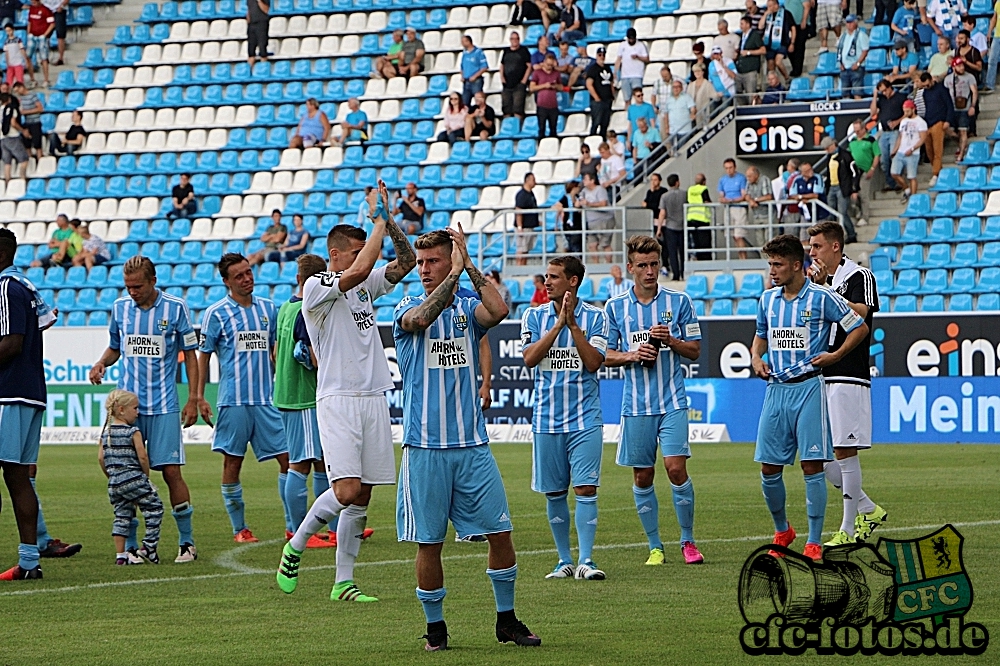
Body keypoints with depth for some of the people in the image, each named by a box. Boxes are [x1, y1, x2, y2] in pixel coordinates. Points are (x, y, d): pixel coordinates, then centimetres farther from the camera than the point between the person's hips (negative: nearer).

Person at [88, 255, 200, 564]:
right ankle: (130, 545, 7)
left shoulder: (175, 307, -1)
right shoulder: (120, 307, 7)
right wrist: (101, 363, -1)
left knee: (171, 471, -7)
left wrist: (193, 399, -2)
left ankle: (186, 541, 5)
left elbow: (190, 354, 4)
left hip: (164, 405, -3)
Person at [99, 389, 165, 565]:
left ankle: (120, 555, 6)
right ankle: (148, 547, 4)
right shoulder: (133, 432, -9)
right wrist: (146, 475, 4)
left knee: (122, 516, 12)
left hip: (114, 484, 6)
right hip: (134, 480, -6)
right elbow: (142, 457, -11)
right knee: (154, 508, 7)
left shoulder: (106, 433, 9)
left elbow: (101, 458, 8)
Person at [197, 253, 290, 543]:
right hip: (233, 400, -4)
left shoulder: (268, 308, 11)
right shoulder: (216, 313, -1)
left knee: (287, 458, -1)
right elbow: (203, 356, 2)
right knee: (232, 462, 2)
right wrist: (199, 397, -4)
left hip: (267, 398, 4)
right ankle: (239, 528, 10)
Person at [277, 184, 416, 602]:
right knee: (348, 490, -17)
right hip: (338, 400, -7)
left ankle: (344, 582, 8)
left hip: (374, 398, 7)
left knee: (361, 497, 4)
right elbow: (358, 270, -22)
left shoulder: (366, 284, 14)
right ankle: (295, 547, 5)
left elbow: (406, 261, 10)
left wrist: (389, 221, -3)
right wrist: (379, 220, -14)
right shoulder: (316, 287, -7)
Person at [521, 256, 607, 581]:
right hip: (546, 419, 2)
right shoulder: (534, 316, 5)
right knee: (554, 493, 6)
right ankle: (565, 561, 15)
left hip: (585, 419, -2)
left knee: (585, 488, -10)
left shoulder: (594, 317, 1)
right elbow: (529, 358, -8)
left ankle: (585, 561, -10)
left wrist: (573, 324, -16)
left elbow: (594, 362, -9)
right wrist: (558, 324, -15)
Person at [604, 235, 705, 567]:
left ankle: (688, 541, 1)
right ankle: (655, 546, 14)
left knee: (676, 468, -12)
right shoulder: (615, 307, 5)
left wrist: (671, 341, -13)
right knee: (642, 477, 4)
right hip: (636, 403, 2)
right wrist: (632, 355, -10)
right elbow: (605, 356, 9)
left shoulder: (679, 301, 3)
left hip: (672, 401, -2)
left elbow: (694, 350, 6)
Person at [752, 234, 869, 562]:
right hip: (775, 390, 5)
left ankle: (814, 542, -2)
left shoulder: (823, 298, -5)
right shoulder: (767, 299, 11)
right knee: (769, 468, 3)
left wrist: (835, 355, -6)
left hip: (808, 388, -5)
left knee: (812, 465, -7)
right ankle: (782, 531, 24)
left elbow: (860, 328, 3)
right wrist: (756, 357, 8)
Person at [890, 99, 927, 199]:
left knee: (912, 177, -5)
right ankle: (906, 190, 17)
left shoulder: (920, 122, -5)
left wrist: (912, 149, -19)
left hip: (912, 154, -7)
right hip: (900, 153, 7)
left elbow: (923, 138, -11)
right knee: (894, 173, -1)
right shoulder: (903, 121, 16)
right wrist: (895, 150, 11)